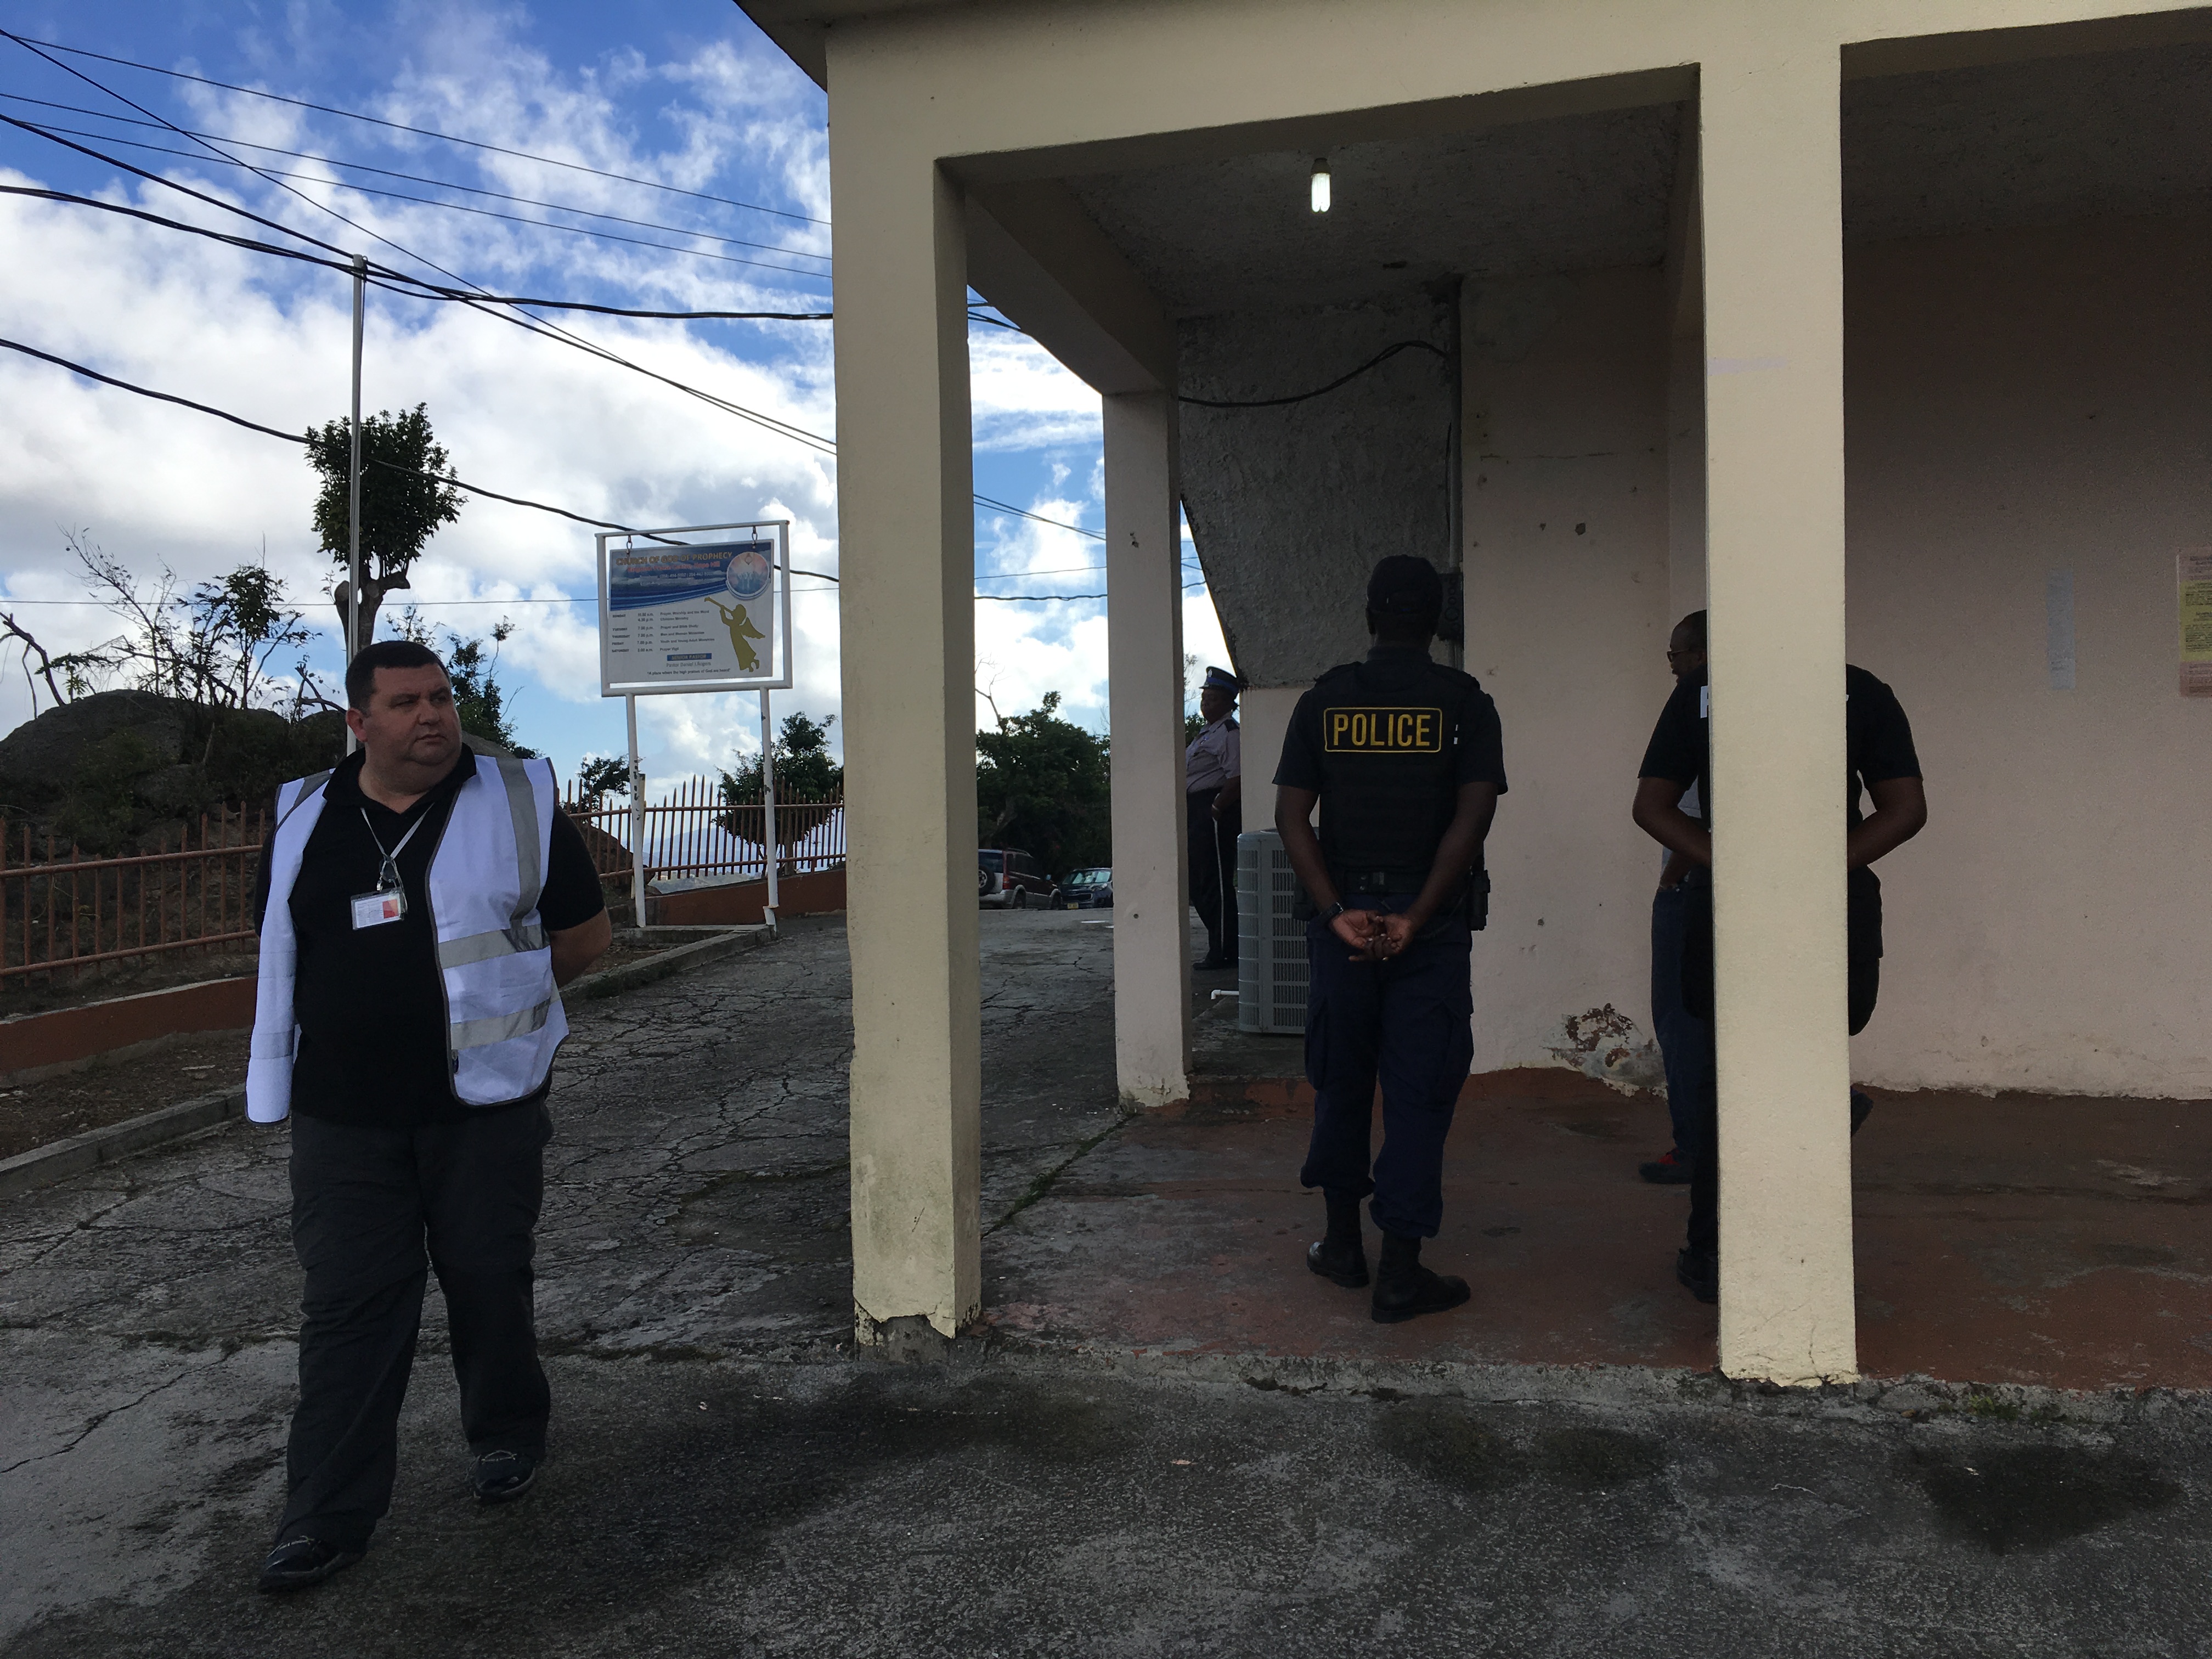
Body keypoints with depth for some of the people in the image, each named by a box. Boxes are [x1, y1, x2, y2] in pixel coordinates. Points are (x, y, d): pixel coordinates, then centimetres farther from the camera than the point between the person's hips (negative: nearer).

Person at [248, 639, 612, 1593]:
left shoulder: (518, 803, -2)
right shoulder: (303, 822, 7)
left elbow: (585, 931, 4)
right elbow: (282, 955, 19)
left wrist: (494, 994, 1)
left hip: (486, 1107, -2)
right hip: (343, 1117, 2)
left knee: (488, 1283, 10)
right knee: (347, 1308, 3)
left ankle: (507, 1437, 34)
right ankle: (328, 1517, 12)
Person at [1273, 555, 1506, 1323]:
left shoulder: (1323, 699, 5)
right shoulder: (1464, 701, -1)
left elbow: (1291, 816, -3)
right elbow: (1474, 814, -12)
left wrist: (1337, 913, -7)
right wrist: (1416, 917, -14)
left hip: (1342, 918, 2)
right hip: (1433, 921, -2)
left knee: (1341, 1080, 15)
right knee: (1419, 1091, 3)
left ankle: (1343, 1244, 26)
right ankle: (1400, 1274, 5)